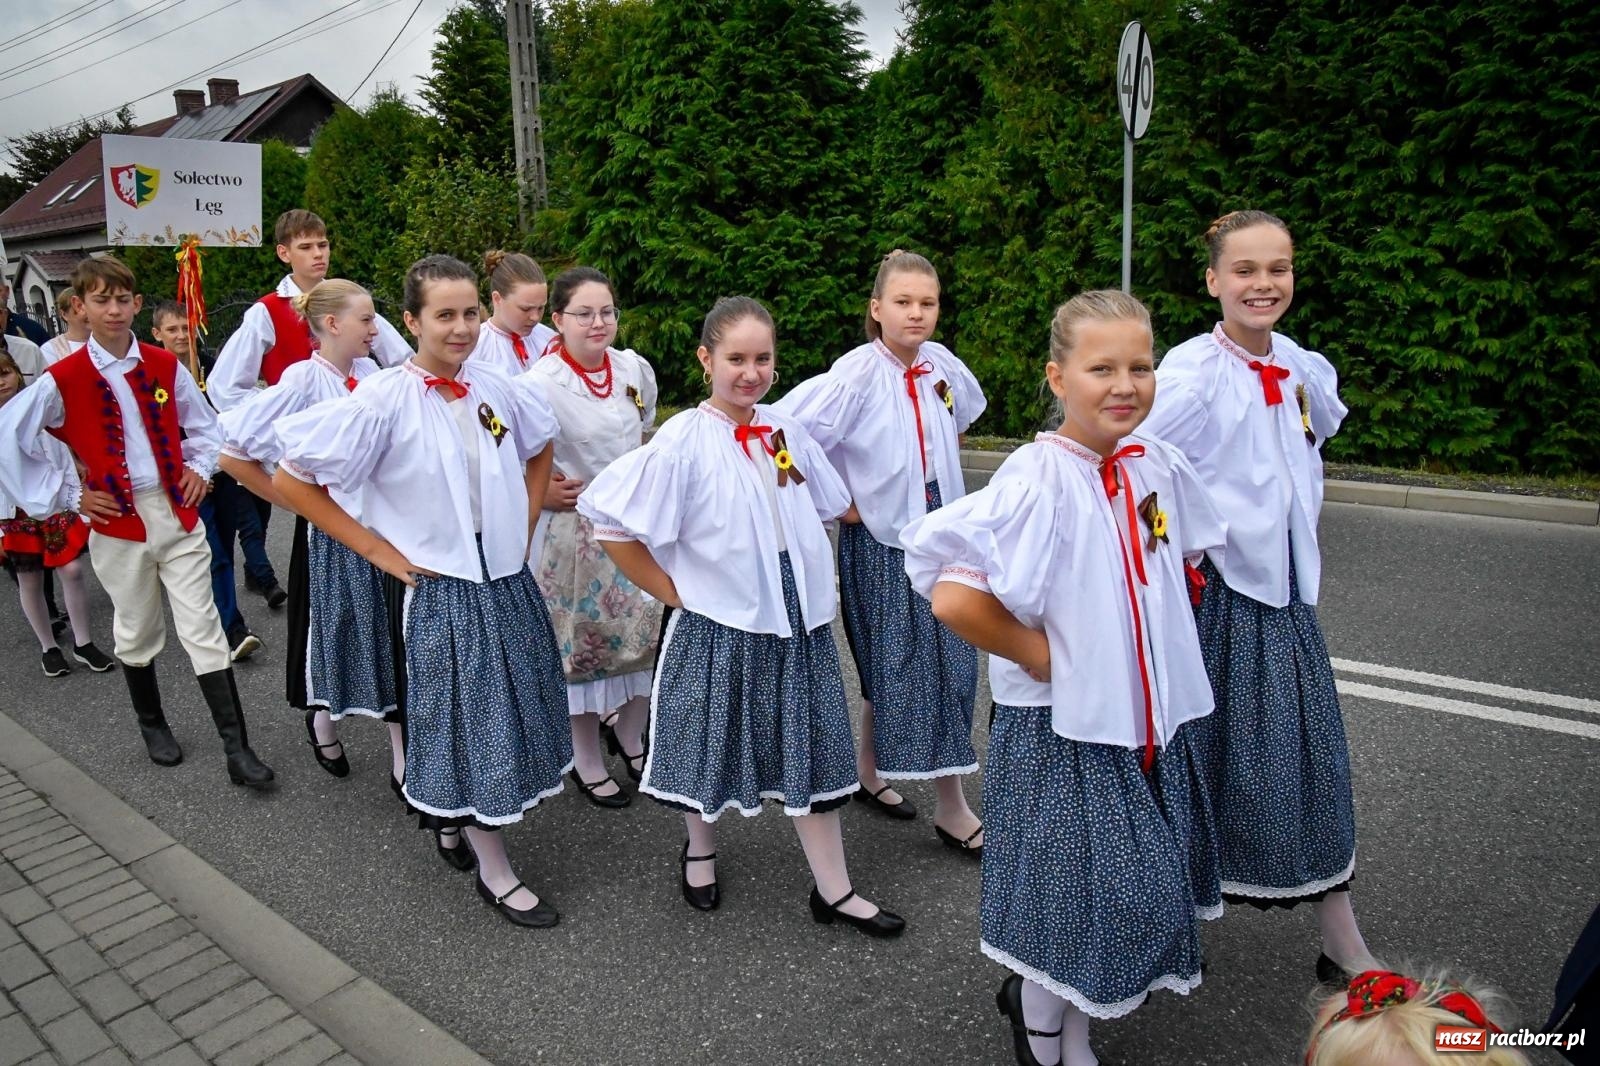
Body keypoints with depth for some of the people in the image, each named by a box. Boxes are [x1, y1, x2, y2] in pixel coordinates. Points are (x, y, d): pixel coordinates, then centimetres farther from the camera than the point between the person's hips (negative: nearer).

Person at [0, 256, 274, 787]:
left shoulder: (165, 366, 2)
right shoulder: (62, 379, -6)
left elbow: (204, 424, 16)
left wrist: (200, 468, 2)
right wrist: (63, 495, -3)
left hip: (177, 514, 1)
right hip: (118, 523, -1)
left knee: (204, 631, -1)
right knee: (137, 633, 13)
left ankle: (236, 749, 1)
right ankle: (152, 725, 36)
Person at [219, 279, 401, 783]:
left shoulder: (369, 373, 1)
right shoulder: (303, 381, -15)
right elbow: (231, 450, -15)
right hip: (329, 531, -5)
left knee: (393, 636, 8)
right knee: (331, 632, 12)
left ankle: (402, 755, 20)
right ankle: (321, 723, 41)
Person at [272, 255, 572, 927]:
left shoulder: (499, 390, 0)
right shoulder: (384, 400, -15)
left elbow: (539, 452, 20)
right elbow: (291, 480, -13)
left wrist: (524, 527, 9)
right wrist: (378, 551, -12)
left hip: (508, 582, 6)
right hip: (439, 589, -5)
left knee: (515, 715, 15)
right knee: (467, 722, 4)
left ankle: (448, 819, 41)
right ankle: (494, 872, 22)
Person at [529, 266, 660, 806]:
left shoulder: (634, 368, -1)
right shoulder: (542, 382, -19)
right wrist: (540, 490, -14)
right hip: (574, 528, -5)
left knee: (644, 631, 13)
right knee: (581, 642, 7)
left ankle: (629, 737, 37)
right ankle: (587, 763, 26)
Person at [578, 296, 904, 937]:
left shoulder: (787, 432, 2)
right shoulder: (683, 440, -13)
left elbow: (840, 506, 15)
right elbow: (612, 525, -13)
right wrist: (672, 592, -10)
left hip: (799, 620, 4)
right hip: (719, 624, -4)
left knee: (813, 751, 11)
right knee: (714, 748, 14)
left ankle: (834, 890, 25)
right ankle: (700, 851, 43)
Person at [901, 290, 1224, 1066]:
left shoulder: (1157, 464, 0)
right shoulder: (1037, 478, -22)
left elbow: (1187, 556, 21)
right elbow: (954, 597, -32)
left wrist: (1161, 623, 6)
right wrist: (1044, 656, -19)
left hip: (1157, 717, 7)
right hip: (1062, 726, -7)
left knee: (1144, 889, 18)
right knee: (1078, 894, 5)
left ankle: (1038, 997, 43)